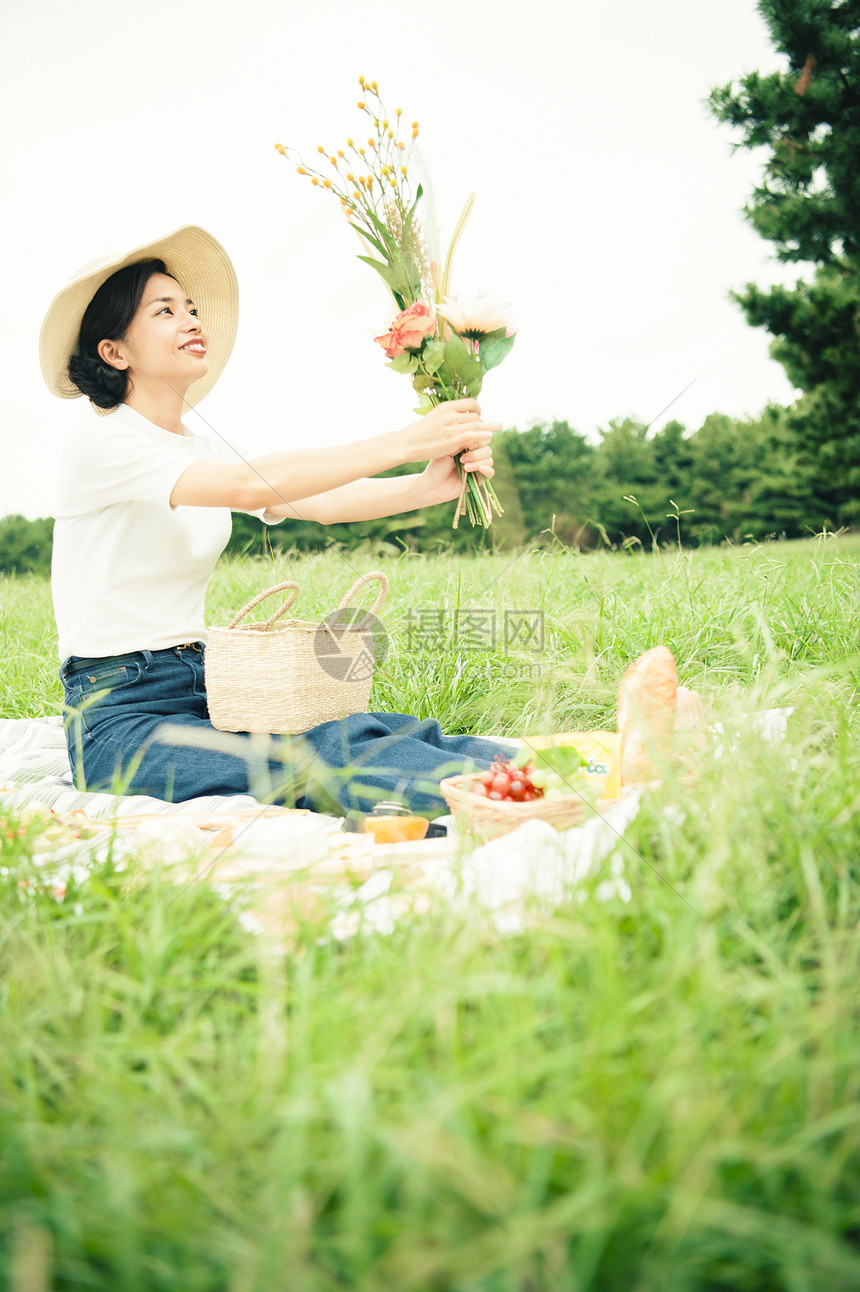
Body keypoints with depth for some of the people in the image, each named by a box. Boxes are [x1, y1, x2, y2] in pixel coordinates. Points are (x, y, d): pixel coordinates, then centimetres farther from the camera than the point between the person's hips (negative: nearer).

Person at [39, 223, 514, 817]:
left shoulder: (204, 447, 12)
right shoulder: (101, 442, -12)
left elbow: (321, 505, -5)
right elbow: (250, 485, -29)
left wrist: (426, 487, -24)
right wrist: (402, 443, -30)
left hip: (202, 693, 7)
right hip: (122, 718, -7)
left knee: (367, 730, -19)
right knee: (321, 756, -30)